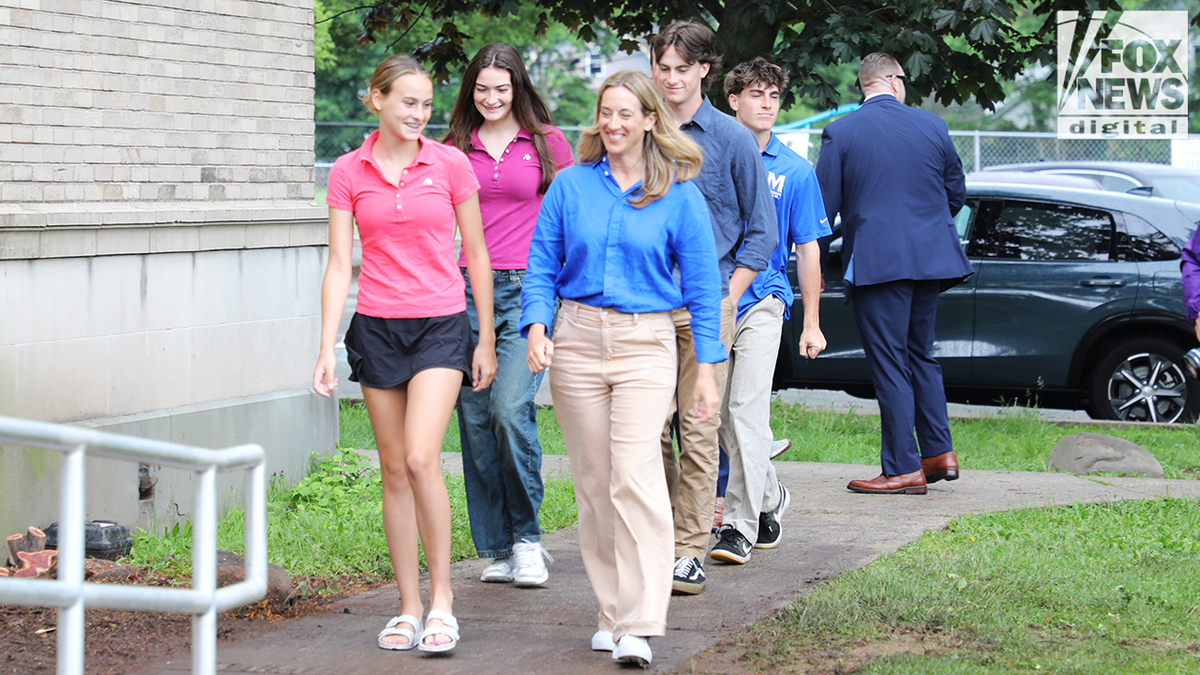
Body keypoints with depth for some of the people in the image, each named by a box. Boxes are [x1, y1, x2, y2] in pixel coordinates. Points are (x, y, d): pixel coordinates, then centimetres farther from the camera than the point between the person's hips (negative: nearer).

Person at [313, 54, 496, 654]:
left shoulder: (449, 165, -1)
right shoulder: (348, 172, 2)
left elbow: (476, 256, 6)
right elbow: (339, 265, 1)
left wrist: (487, 339, 5)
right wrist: (327, 348, -7)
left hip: (440, 324, -2)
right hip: (377, 328, 2)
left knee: (421, 458, -18)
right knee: (394, 469, 5)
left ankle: (442, 598, -6)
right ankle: (408, 607, 12)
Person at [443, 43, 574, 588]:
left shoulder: (546, 142, 6)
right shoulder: (455, 148, 12)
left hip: (528, 289, -3)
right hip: (467, 290, 3)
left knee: (511, 409, -17)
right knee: (474, 418, 1)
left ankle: (527, 537, -2)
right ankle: (497, 549, 9)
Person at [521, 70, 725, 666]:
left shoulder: (678, 194, 2)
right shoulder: (571, 186, 7)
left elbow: (702, 284, 4)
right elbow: (541, 266, 9)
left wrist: (707, 368, 0)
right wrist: (536, 328, -8)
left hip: (646, 344, -3)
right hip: (577, 340, 3)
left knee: (635, 476, -16)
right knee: (593, 481, 5)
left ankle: (639, 626, -18)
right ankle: (612, 612, 15)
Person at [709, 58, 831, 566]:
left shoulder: (795, 171, 5)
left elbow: (808, 249, 8)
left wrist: (811, 323, 5)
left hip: (762, 300, -2)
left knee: (746, 409, -14)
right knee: (722, 415, 7)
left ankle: (740, 526, -14)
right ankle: (769, 499, 30)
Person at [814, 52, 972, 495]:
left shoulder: (840, 133, -4)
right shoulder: (932, 126, 6)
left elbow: (824, 205, -3)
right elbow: (956, 193, 14)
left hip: (875, 262, -4)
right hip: (931, 259, 4)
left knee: (889, 366, -2)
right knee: (921, 355, 18)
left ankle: (905, 469, -1)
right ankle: (940, 453, 18)